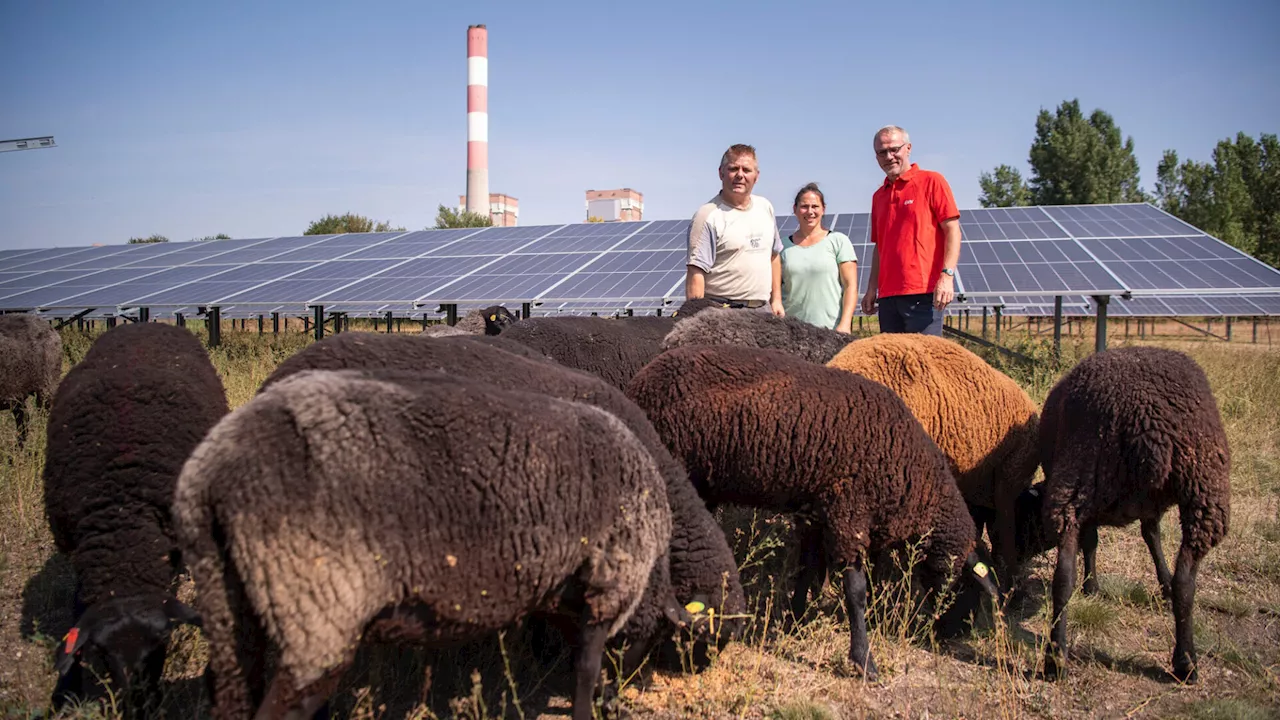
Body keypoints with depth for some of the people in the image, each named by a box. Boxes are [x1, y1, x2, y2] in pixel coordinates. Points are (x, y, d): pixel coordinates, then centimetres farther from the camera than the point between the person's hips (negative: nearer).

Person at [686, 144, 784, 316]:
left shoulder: (765, 207, 14)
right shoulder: (708, 216, -8)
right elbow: (695, 272, -15)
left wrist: (776, 299, 19)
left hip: (763, 309, 7)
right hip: (722, 313, -6)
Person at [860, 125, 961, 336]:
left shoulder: (931, 181, 2)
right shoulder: (878, 196, 19)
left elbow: (952, 230, -5)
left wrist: (947, 275, -16)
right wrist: (871, 288, 15)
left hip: (924, 291, -6)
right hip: (888, 294, 6)